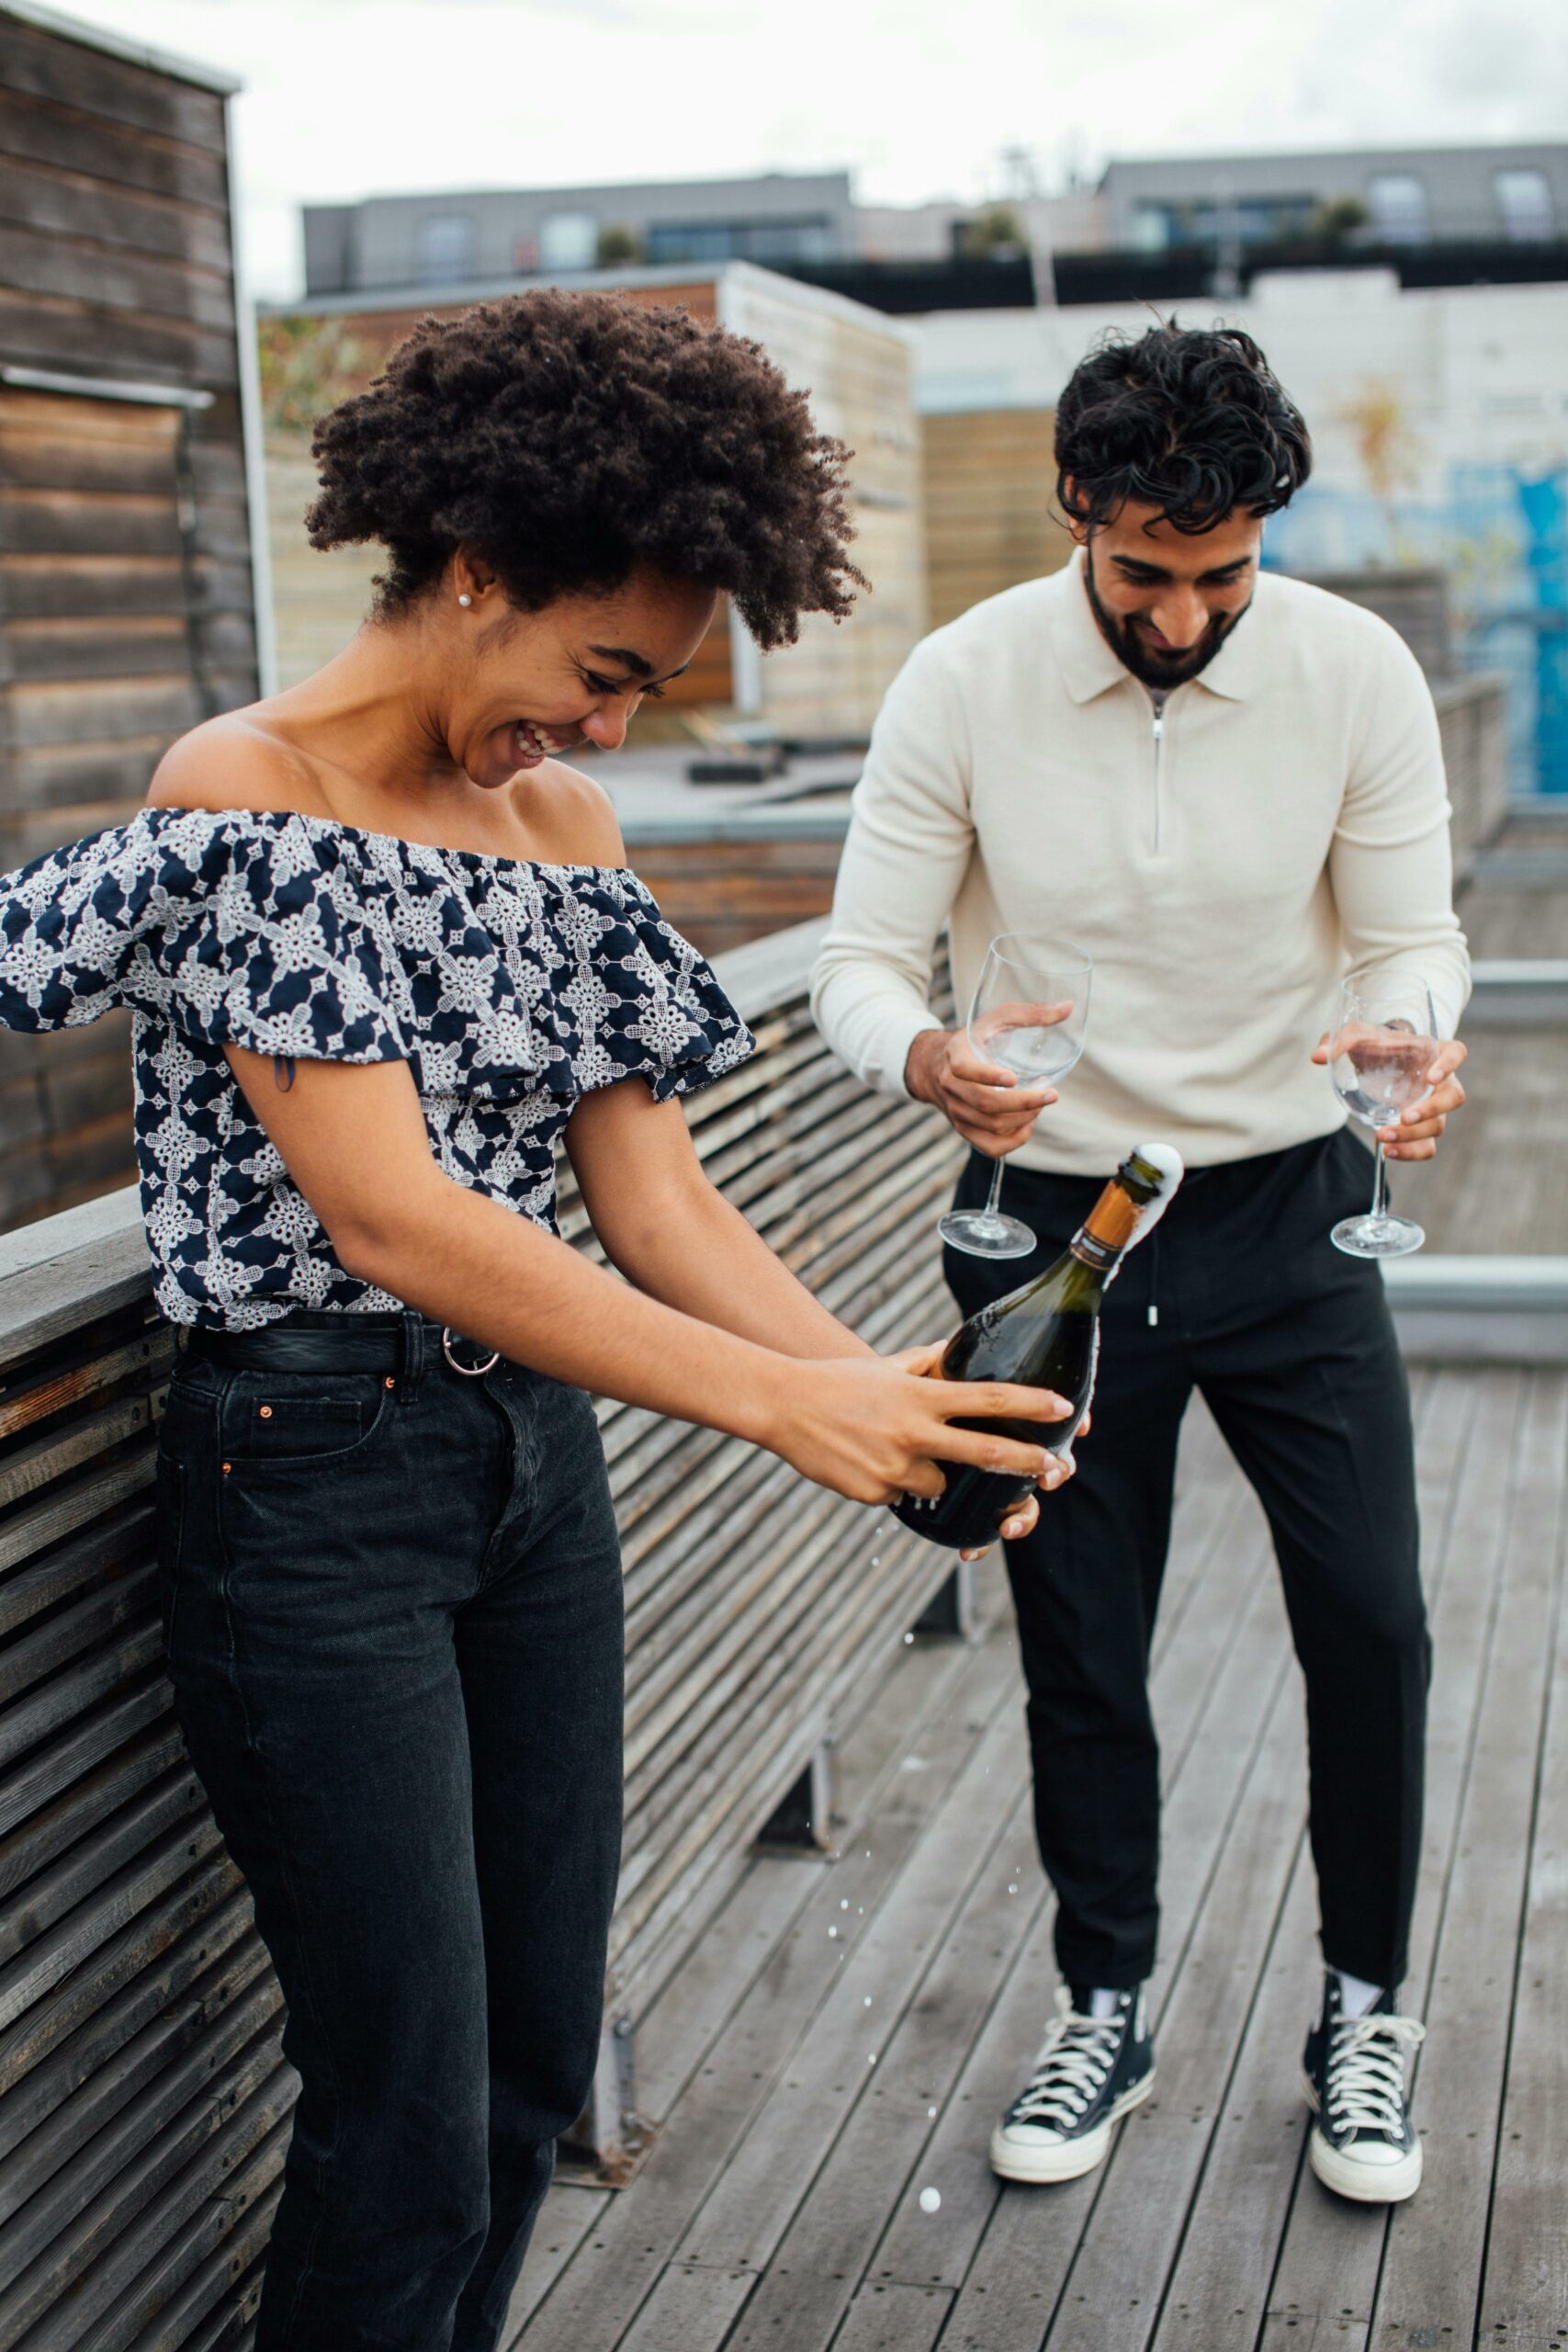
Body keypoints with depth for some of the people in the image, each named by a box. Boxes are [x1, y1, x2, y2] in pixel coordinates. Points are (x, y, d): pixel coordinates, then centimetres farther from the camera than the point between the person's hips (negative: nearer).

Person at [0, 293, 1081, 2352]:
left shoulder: (566, 826, 8)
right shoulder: (244, 797, -15)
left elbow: (654, 1195, 5)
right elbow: (387, 1212, -23)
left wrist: (888, 1393, -11)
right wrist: (779, 1402, -27)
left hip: (536, 1448, 8)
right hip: (315, 1473, -7)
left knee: (541, 2066, 15)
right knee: (411, 2126, 0)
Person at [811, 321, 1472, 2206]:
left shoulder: (1355, 671, -11)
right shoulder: (964, 684, -13)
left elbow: (1413, 937, -4)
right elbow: (861, 961, -10)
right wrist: (927, 1062, -34)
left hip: (1286, 1210, 1)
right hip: (1054, 1223, 0)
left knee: (1370, 1623, -1)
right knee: (1080, 1658, 10)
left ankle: (1363, 2010, 24)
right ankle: (1103, 2011, 32)